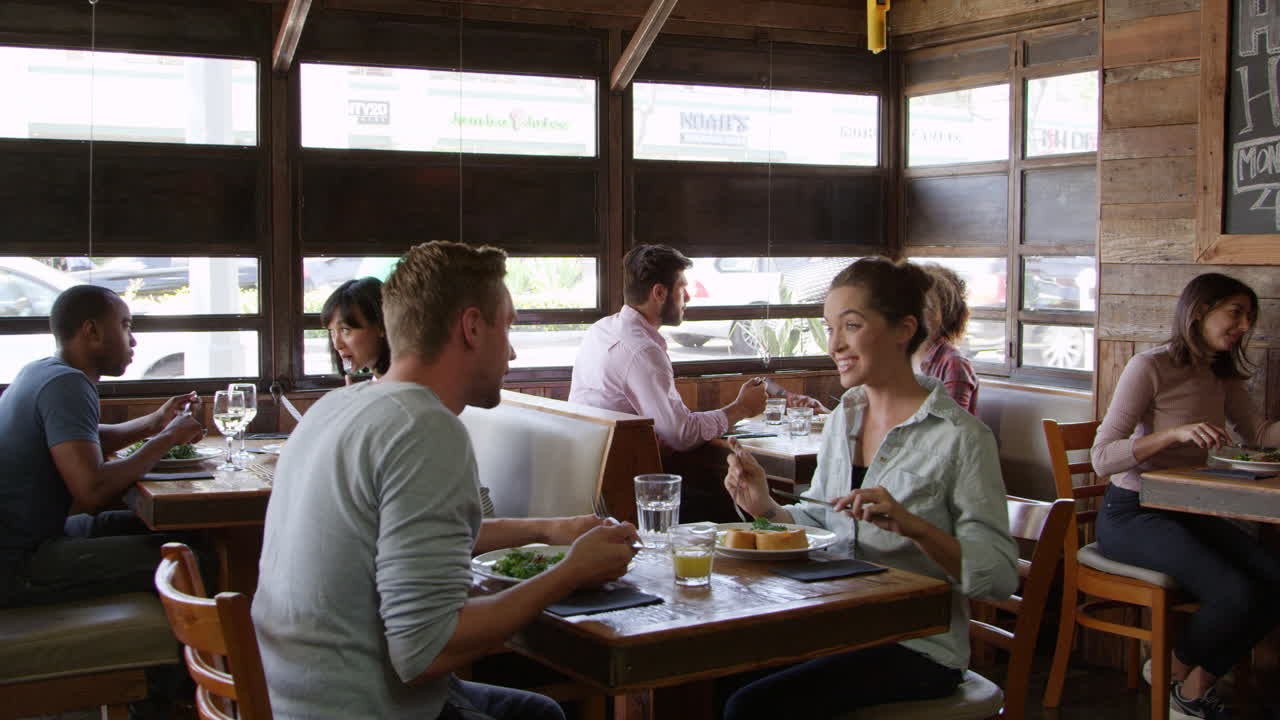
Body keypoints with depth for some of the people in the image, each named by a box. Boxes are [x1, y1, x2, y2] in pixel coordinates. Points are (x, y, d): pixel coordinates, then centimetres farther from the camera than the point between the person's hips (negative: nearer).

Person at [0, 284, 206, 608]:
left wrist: (153, 422, 17)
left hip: (30, 536, 11)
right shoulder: (66, 384, -19)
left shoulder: (41, 371, 11)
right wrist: (167, 438, -15)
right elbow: (92, 492, -29)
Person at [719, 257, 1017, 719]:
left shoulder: (960, 437, -13)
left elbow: (1000, 576, -16)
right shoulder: (843, 417, 8)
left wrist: (912, 525, -30)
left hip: (917, 648, -6)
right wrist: (766, 508, -2)